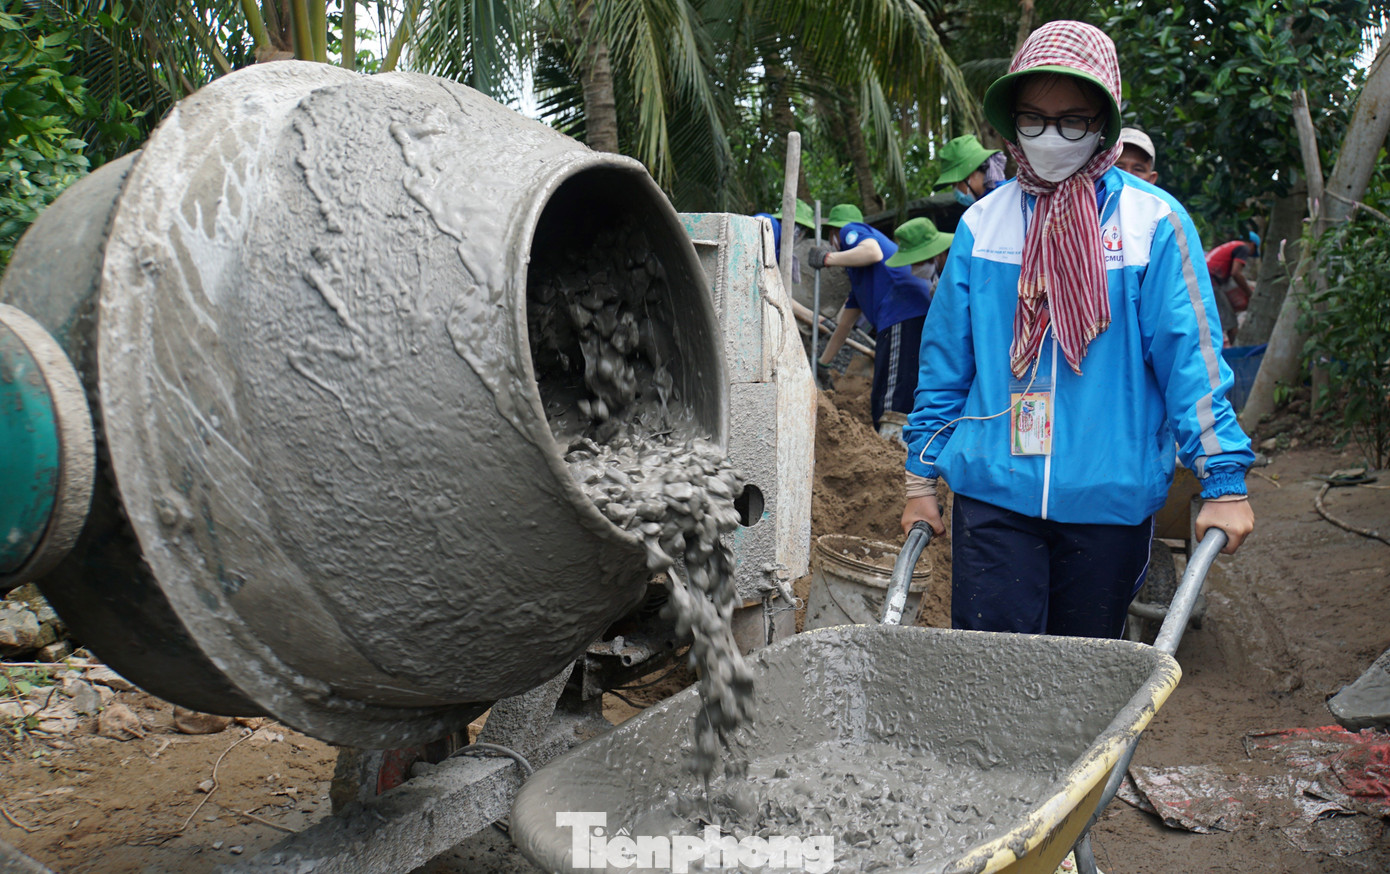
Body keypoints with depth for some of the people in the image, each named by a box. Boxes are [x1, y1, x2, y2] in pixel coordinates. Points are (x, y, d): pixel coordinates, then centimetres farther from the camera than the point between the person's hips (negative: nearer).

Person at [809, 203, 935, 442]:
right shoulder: (858, 279, 37)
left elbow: (873, 252, -13)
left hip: (902, 316, -10)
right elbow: (845, 324, 44)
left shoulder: (850, 230, 12)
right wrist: (822, 363, 53)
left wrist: (828, 258, -4)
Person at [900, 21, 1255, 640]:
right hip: (993, 490, 1)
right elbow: (945, 361, 10)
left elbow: (1190, 356, -2)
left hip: (1111, 500, -1)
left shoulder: (1154, 222, -2)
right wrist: (922, 476, 11)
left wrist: (1224, 480, -7)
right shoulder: (983, 223, 5)